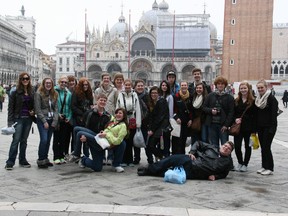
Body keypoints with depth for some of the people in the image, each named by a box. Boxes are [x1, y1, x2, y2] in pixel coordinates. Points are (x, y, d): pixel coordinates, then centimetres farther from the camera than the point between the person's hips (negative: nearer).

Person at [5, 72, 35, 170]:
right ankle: (10, 162, -3)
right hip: (18, 119, -4)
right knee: (16, 140, -7)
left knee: (24, 140, 11)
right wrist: (10, 121, -13)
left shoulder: (32, 92, 8)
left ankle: (22, 160, 19)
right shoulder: (15, 92, -5)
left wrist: (33, 112, -2)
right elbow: (10, 107, -7)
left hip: (28, 119, 4)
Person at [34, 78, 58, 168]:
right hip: (42, 120, -5)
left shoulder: (55, 94, 10)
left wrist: (55, 121, -2)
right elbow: (37, 109, -8)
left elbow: (56, 108, 9)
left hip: (52, 121, 5)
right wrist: (44, 121, -12)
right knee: (44, 140, -14)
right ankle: (41, 160, -5)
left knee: (48, 140, 7)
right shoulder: (38, 94, -5)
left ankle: (45, 159, 17)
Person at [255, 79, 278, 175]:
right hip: (260, 127, 7)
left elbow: (274, 114, -15)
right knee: (263, 147, 10)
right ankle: (264, 166, 18)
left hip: (268, 127, -7)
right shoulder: (258, 99, 12)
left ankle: (270, 168, 2)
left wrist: (272, 128, -20)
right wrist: (255, 127, 10)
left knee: (266, 147, -7)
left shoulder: (271, 98, -10)